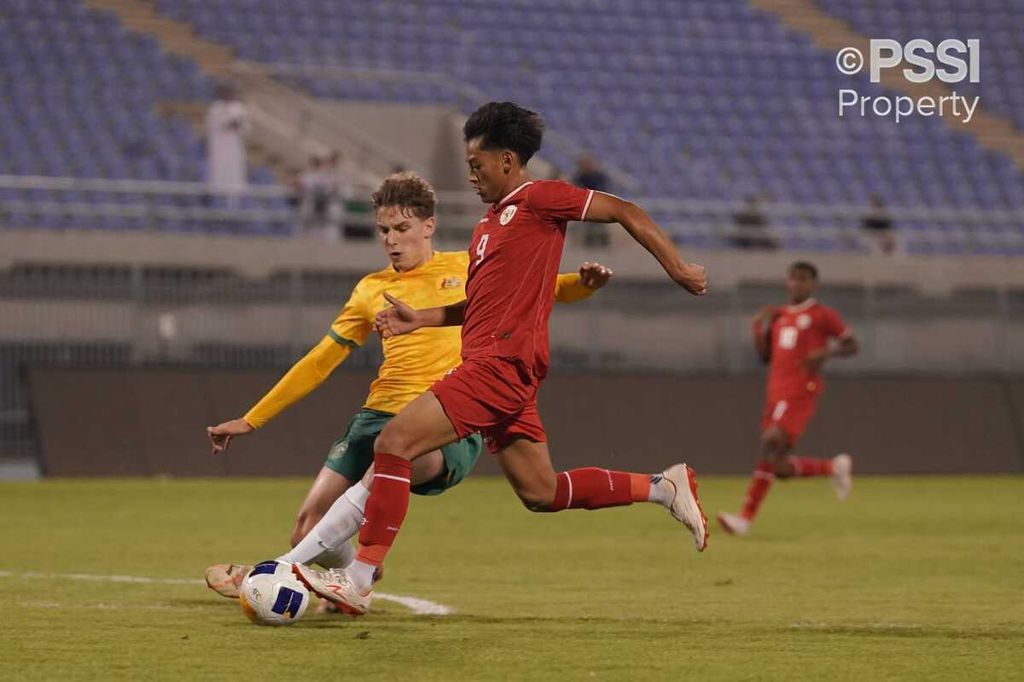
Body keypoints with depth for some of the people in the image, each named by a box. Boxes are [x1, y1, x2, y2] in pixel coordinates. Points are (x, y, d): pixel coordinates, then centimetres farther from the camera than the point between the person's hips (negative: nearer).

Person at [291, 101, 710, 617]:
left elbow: (625, 212, -3)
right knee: (541, 494, 12)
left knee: (393, 444, -15)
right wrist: (421, 319, 15)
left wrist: (678, 269, -4)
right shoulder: (487, 225, 22)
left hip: (500, 363, -10)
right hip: (493, 366, 10)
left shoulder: (538, 198, -5)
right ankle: (664, 488, 18)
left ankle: (359, 579, -17)